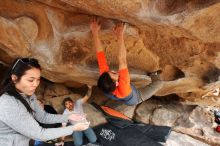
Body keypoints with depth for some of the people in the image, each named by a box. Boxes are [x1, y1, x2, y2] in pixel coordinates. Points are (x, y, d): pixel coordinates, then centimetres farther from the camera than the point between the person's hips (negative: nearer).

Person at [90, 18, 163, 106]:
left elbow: (100, 54, -39)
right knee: (159, 83, -3)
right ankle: (153, 76, 34)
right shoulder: (122, 91, -52)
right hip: (137, 98, -4)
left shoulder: (104, 79, -39)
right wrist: (120, 35, -63)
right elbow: (122, 61, -60)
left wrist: (95, 32, -41)